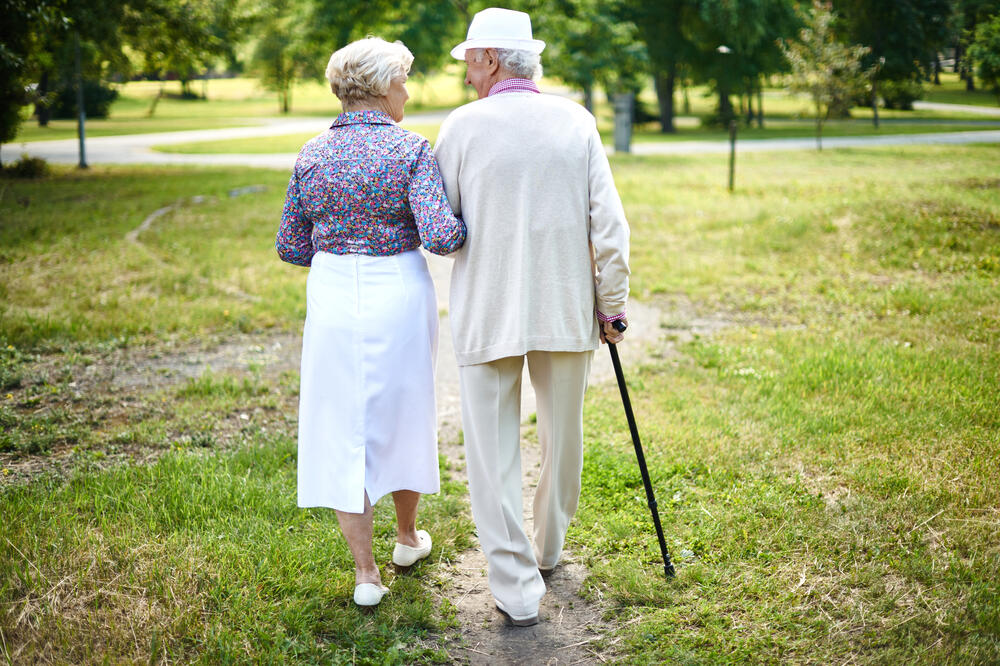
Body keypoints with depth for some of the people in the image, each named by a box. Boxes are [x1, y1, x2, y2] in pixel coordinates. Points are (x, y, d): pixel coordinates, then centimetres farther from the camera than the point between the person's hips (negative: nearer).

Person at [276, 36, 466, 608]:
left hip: (333, 300, 2)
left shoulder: (313, 154, 2)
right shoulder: (411, 150, -10)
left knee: (342, 430, 8)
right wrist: (471, 227, 0)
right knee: (401, 415, 18)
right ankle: (408, 537, 38)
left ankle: (366, 572, 9)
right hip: (399, 298, -2)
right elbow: (441, 235, -21)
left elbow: (290, 246, 8)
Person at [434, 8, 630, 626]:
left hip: (487, 312, -3)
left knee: (494, 450, 5)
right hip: (567, 308, 3)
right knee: (563, 438, 20)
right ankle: (548, 549, 38)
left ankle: (517, 586, 6)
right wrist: (613, 304, 6)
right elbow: (609, 224, -2)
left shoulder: (463, 125, -6)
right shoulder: (576, 121, 0)